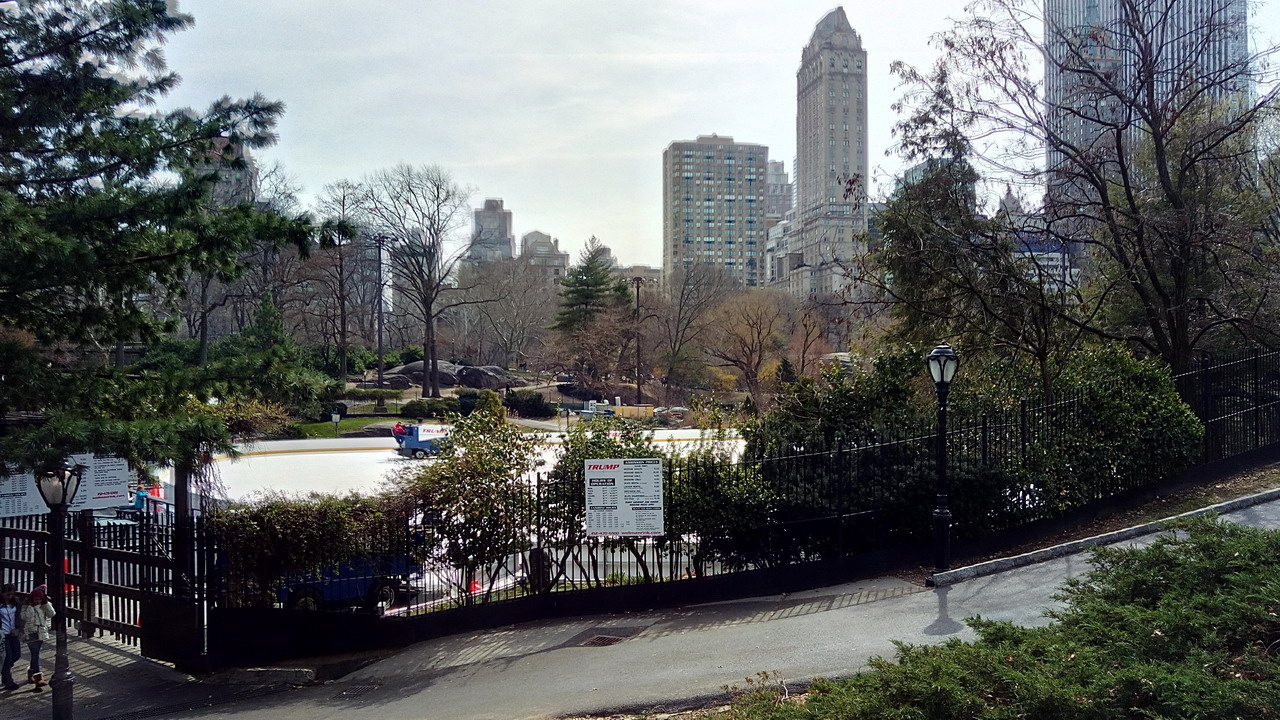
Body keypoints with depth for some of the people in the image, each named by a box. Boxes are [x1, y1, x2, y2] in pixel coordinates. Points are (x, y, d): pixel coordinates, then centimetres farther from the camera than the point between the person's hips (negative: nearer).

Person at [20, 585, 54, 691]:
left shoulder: (43, 606, 6)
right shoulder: (26, 606, -7)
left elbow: (52, 614, -6)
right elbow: (24, 617, -21)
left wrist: (46, 603, -11)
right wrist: (30, 605, -22)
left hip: (41, 633, 5)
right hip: (31, 634, -5)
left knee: (35, 654, 19)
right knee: (35, 655, -13)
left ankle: (31, 675, 36)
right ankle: (38, 679, -19)